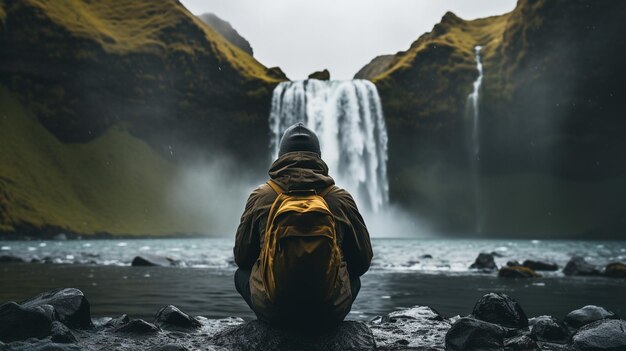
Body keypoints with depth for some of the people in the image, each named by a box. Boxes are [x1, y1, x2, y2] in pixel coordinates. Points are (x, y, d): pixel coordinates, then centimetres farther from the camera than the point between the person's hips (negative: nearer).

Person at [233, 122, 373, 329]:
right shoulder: (340, 198, 0)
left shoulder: (260, 197, 0)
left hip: (271, 311, 0)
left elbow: (241, 257, 9)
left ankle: (278, 326, 16)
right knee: (353, 278, 33)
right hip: (329, 313, 1)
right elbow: (362, 262, 7)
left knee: (241, 273, 30)